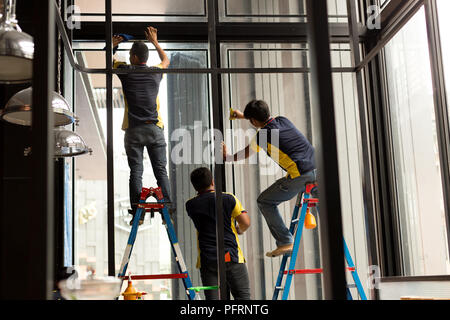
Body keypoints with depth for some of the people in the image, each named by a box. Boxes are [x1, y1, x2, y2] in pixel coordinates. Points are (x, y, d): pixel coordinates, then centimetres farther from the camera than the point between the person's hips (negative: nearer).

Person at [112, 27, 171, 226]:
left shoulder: (126, 71, 0)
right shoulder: (155, 72, 6)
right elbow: (166, 60, 31)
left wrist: (113, 45, 35)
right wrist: (155, 42, 38)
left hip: (134, 130, -2)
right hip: (155, 129, 2)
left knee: (136, 172, 0)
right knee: (161, 171, 3)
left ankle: (137, 213, -2)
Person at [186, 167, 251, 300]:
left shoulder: (190, 205, 3)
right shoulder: (229, 199, -4)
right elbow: (245, 223, -4)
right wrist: (239, 230, 18)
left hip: (206, 260, 2)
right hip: (232, 257, -2)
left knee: (212, 298, 2)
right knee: (243, 295, 6)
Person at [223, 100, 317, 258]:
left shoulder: (262, 135, -1)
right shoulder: (283, 120, 17)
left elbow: (243, 155, 17)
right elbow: (267, 120, 43)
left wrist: (227, 157, 37)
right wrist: (242, 115, 53)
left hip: (299, 176, -7)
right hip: (317, 170, 7)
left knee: (264, 201, 7)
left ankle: (285, 242, 2)